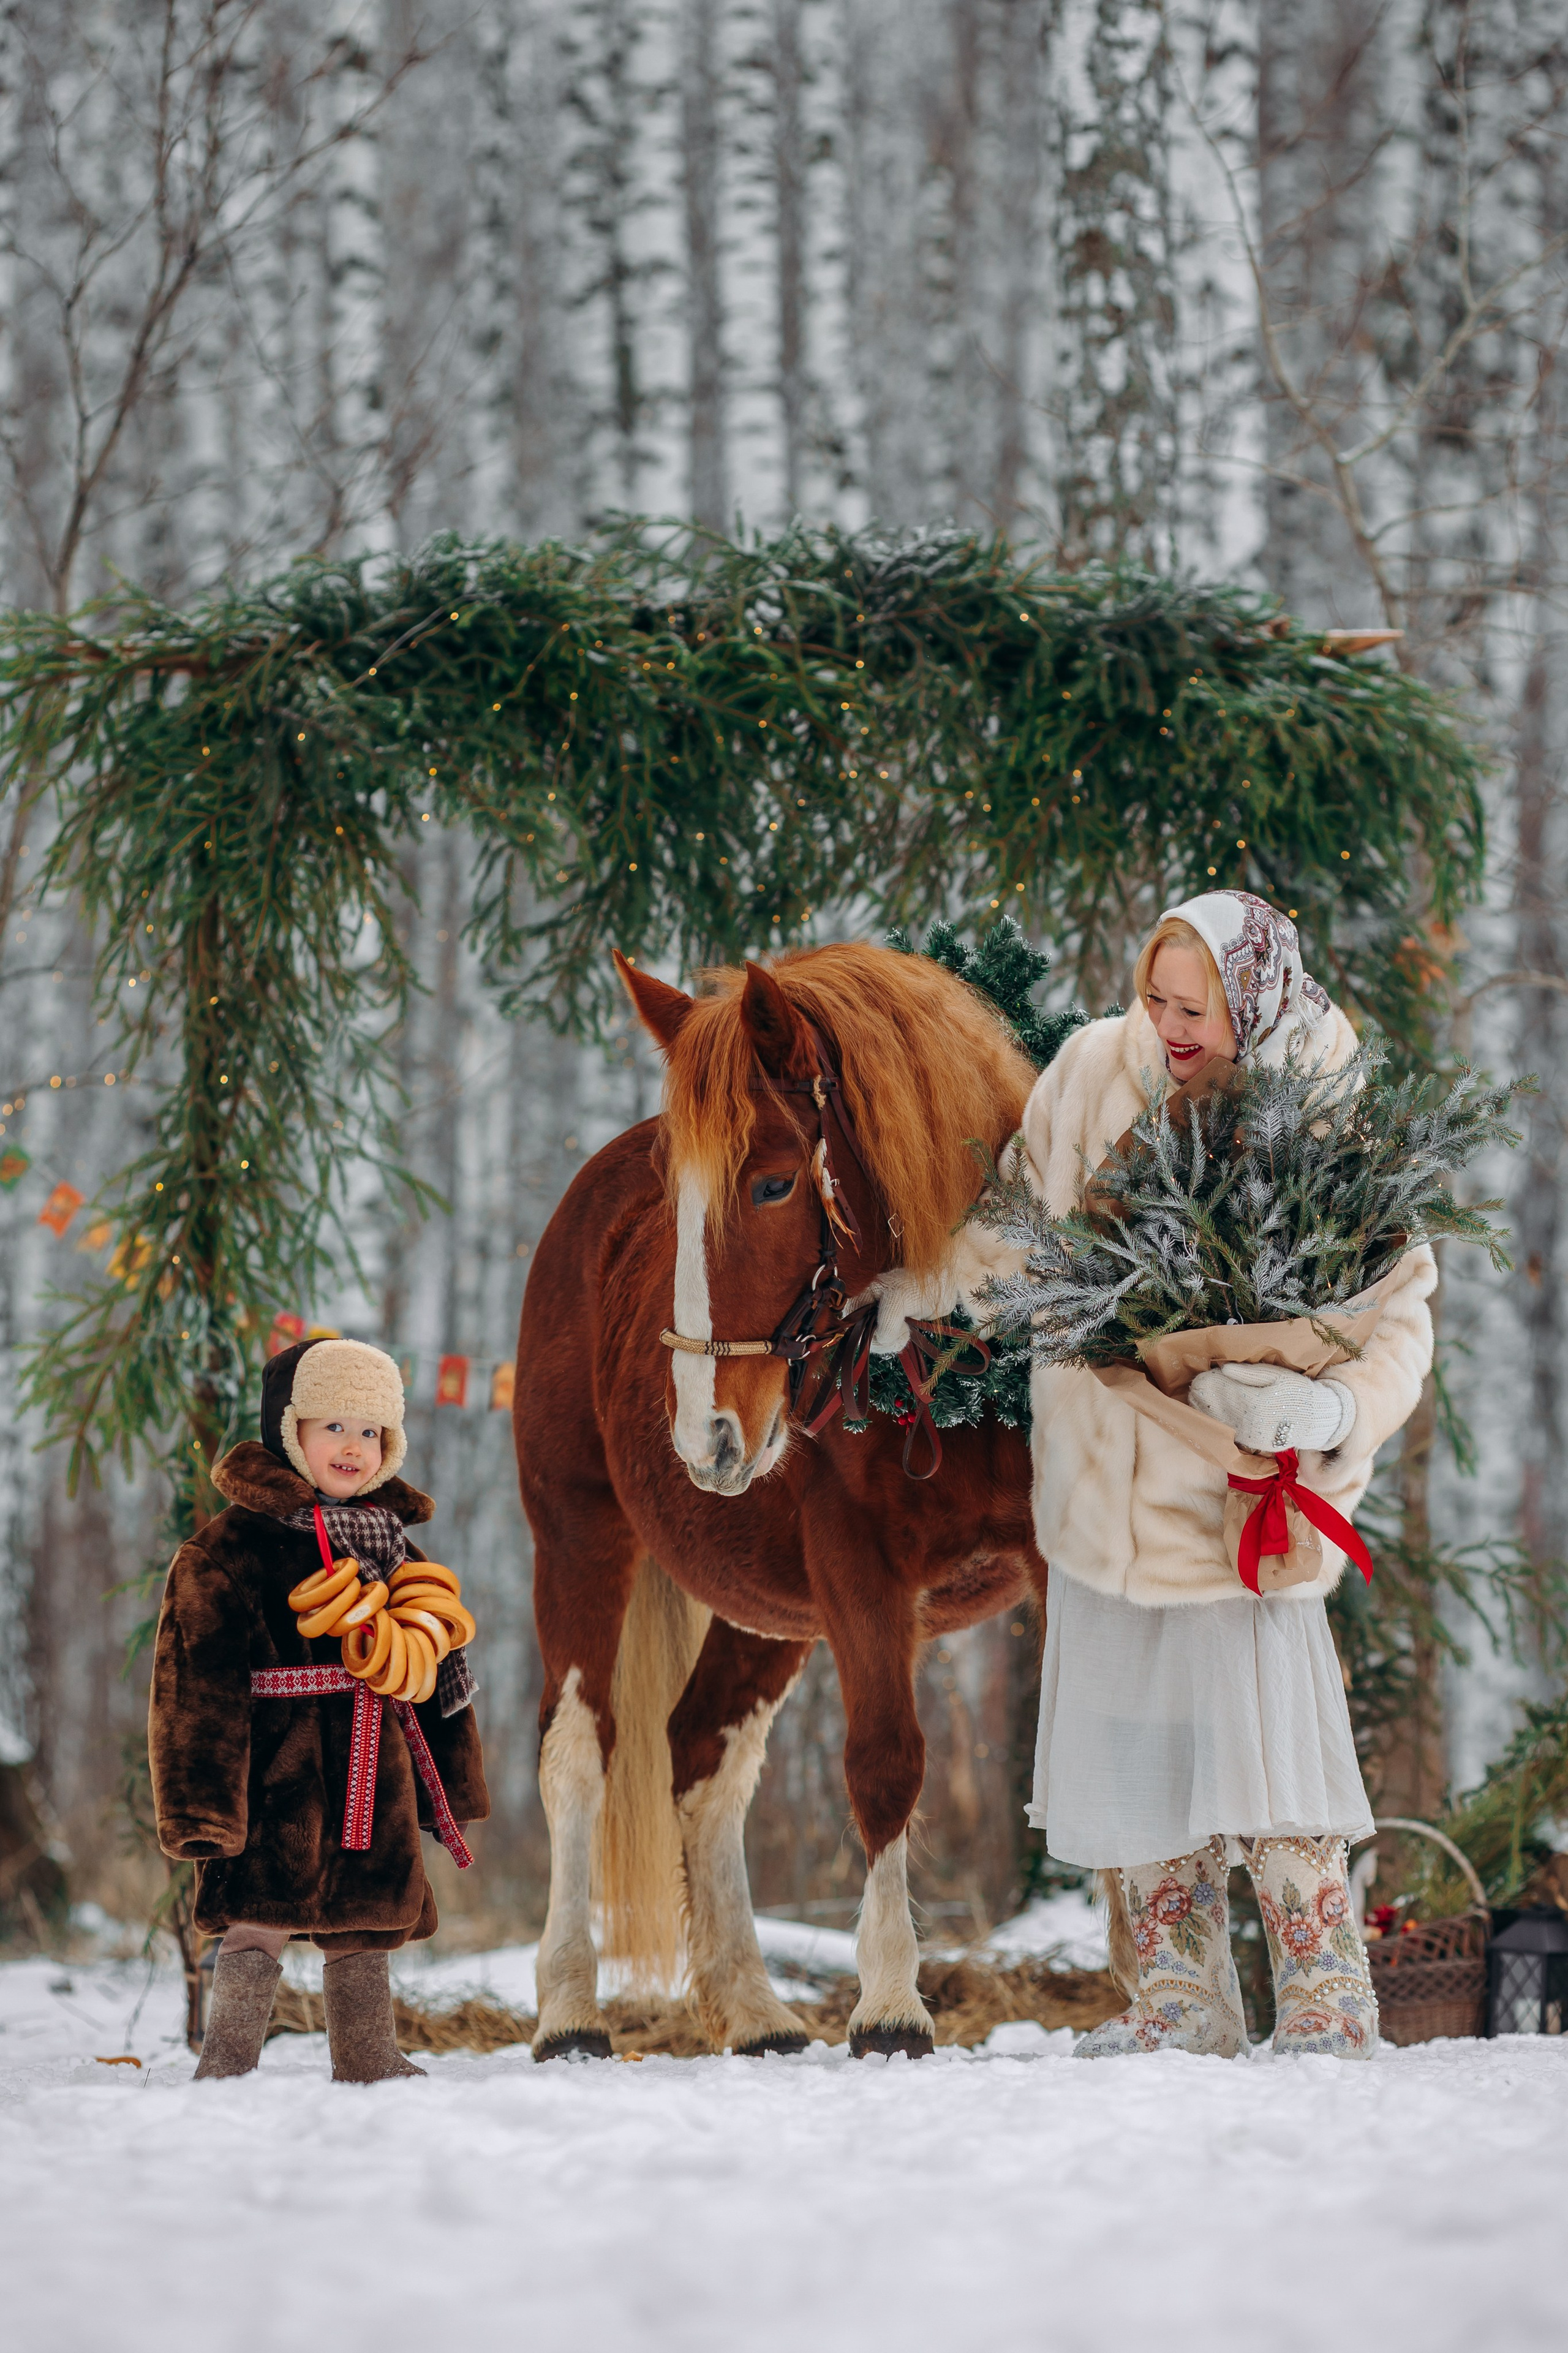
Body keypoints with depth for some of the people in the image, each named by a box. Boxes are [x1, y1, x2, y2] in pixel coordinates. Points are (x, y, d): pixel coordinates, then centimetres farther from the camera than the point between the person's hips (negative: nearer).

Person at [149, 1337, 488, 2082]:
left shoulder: (394, 1541, 15)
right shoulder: (232, 1546, -7)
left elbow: (439, 1675, 23)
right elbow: (199, 1677, -12)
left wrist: (448, 1783, 23)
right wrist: (205, 1799, -18)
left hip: (375, 1770, 7)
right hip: (280, 1766, -7)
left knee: (367, 1923, 13)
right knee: (261, 1918, -11)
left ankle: (368, 2062, 23)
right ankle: (226, 2062, -7)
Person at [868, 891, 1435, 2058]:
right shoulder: (1098, 1074, -2)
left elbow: (1397, 1318, -11)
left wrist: (1330, 1406, -28)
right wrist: (918, 1290, 6)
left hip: (1246, 1489, -4)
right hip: (1106, 1479, 4)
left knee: (1263, 1730, -10)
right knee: (1134, 1742, 7)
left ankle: (1329, 2000, 1)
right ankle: (1179, 2001, 17)